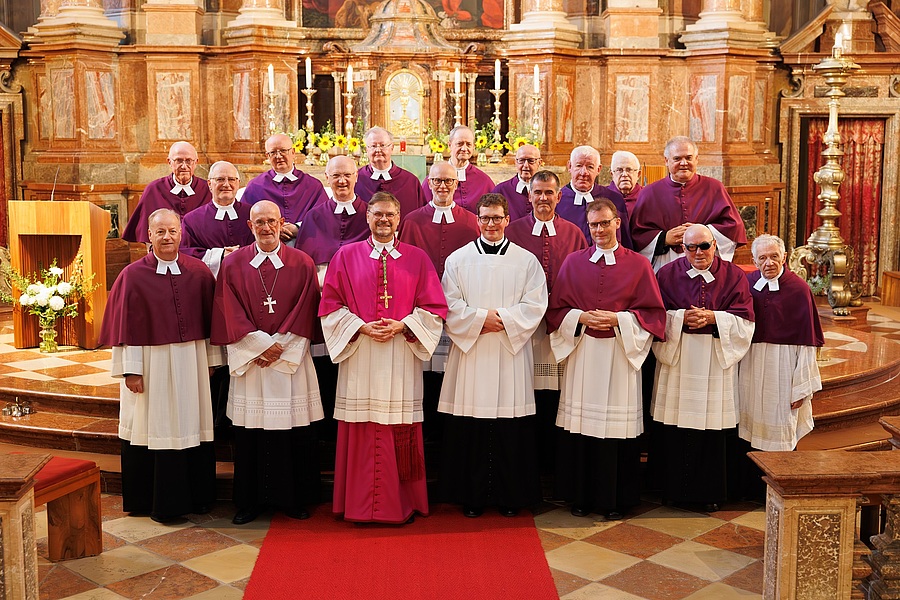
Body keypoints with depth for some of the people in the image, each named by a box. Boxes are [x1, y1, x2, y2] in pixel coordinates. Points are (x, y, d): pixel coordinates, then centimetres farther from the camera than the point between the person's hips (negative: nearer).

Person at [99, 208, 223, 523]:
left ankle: (196, 497, 23)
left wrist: (211, 359, 6)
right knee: (155, 429, 5)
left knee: (193, 425, 9)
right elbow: (126, 326, -6)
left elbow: (209, 318, 7)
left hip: (192, 361, 3)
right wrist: (130, 370, -9)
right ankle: (160, 502, 18)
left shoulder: (199, 272, 3)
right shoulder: (133, 275, -5)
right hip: (151, 363, -3)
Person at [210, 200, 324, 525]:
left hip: (291, 360, 0)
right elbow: (232, 315, -2)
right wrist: (263, 344, -10)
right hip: (248, 360, 0)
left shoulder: (302, 264, 3)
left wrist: (279, 347, -10)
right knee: (250, 433, 4)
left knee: (295, 432, 3)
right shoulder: (233, 264, 4)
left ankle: (294, 499, 17)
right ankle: (249, 502, 16)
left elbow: (303, 314, -1)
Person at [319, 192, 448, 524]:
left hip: (401, 358, 0)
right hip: (359, 356, 0)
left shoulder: (417, 258, 8)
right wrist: (361, 327, -10)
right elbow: (330, 305, 4)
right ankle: (361, 506, 14)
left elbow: (433, 308, 5)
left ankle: (403, 504, 15)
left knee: (401, 433, 3)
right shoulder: (346, 256, 8)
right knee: (362, 433, 2)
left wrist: (401, 326, -10)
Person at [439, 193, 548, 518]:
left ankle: (510, 497, 14)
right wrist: (480, 318, -12)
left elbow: (535, 305, 0)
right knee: (470, 429, 1)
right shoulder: (458, 259, 8)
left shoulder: (526, 261, 7)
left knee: (511, 432, 1)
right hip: (469, 352, 0)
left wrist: (503, 320, -13)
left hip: (511, 353, 0)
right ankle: (472, 498, 13)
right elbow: (450, 305, 1)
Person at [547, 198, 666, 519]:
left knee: (617, 426, 0)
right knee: (581, 422, 2)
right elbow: (556, 309, 8)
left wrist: (618, 319, -11)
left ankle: (614, 499, 12)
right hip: (582, 353, 1)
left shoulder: (638, 265, 5)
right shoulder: (573, 262, 9)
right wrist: (582, 318, -10)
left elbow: (653, 313, 2)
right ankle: (580, 496, 14)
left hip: (620, 354, -1)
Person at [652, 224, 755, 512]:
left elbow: (744, 321, -1)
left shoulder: (733, 276, 5)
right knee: (676, 430, 3)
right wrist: (682, 318, -15)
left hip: (717, 361, 0)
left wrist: (712, 317, -14)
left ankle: (711, 492, 15)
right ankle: (675, 489, 16)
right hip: (678, 360, 0)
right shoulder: (668, 274, 5)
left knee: (713, 429, 2)